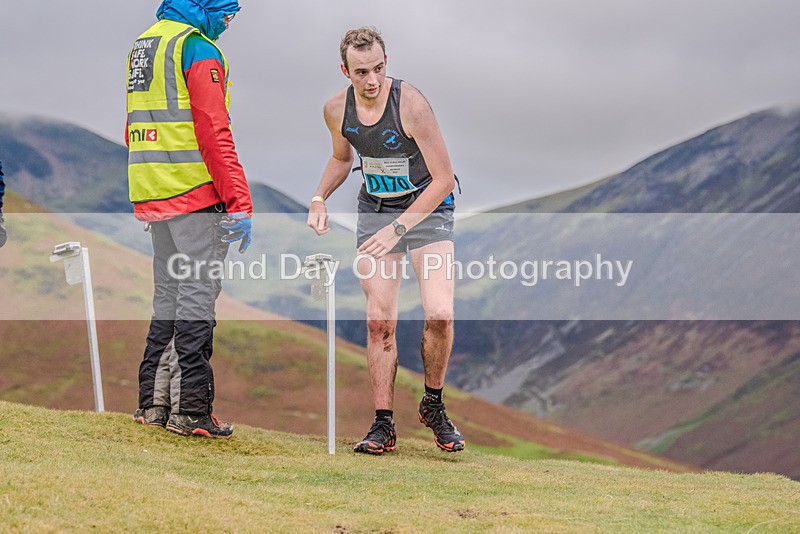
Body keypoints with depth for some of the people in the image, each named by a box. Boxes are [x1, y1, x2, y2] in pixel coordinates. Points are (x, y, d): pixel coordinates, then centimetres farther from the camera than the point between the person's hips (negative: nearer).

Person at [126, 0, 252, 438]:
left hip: (153, 196, 9)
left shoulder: (142, 45, 18)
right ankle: (190, 410, -6)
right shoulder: (198, 49, -10)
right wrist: (240, 202, -19)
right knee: (197, 296, -6)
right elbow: (214, 133, -18)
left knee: (168, 297, 15)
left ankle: (154, 402, 17)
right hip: (196, 190, -9)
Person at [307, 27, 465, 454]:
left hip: (427, 208, -4)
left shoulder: (410, 103, -23)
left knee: (439, 314, -18)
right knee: (379, 322, -4)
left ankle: (433, 406, 5)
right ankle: (383, 424, 5)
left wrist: (396, 230, -24)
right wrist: (319, 199, -2)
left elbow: (444, 178, -20)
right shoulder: (337, 110, -7)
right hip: (374, 210, 4)